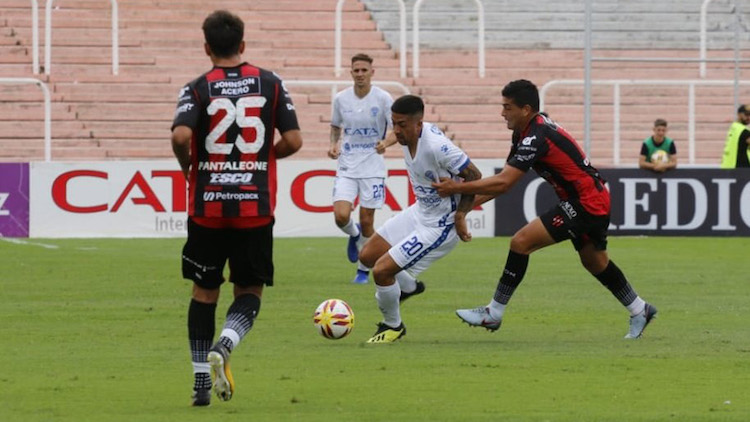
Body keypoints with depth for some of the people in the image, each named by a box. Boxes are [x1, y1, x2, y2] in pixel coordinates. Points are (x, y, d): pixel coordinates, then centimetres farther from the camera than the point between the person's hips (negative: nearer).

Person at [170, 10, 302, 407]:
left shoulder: (198, 88, -4)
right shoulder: (269, 83, 2)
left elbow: (180, 135, -20)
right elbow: (293, 140, -2)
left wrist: (187, 166, 1)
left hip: (207, 207, 0)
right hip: (256, 208, 0)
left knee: (204, 292, 13)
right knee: (249, 292, 12)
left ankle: (202, 383, 12)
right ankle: (222, 347, -17)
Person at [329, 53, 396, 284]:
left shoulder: (383, 98, -7)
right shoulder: (341, 98, 1)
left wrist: (387, 143, -26)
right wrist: (334, 144, -1)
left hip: (372, 167, -2)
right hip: (346, 167, 2)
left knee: (367, 222, 0)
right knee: (341, 217, -15)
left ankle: (363, 270, 19)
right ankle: (354, 235, 21)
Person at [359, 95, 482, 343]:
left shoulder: (436, 146, -31)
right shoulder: (408, 136, -7)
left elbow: (474, 176, -22)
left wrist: (460, 215, -20)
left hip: (439, 226, -9)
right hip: (419, 211, 9)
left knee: (382, 271, -11)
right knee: (368, 256, 14)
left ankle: (392, 326, 15)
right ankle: (408, 286, 41)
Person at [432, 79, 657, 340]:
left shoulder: (536, 138, -25)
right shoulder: (525, 131, 6)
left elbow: (503, 183, -29)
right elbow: (505, 180, 9)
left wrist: (456, 188, -24)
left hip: (585, 203, -10)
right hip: (595, 200, 10)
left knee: (521, 242, -14)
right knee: (594, 261, 26)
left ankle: (494, 313, -8)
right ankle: (639, 311, 42)